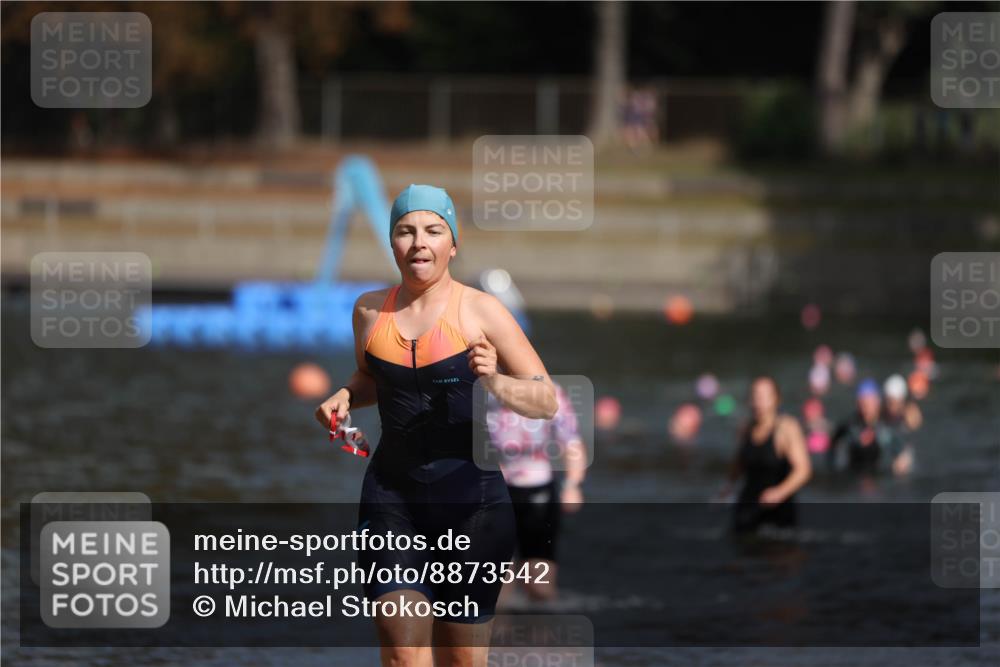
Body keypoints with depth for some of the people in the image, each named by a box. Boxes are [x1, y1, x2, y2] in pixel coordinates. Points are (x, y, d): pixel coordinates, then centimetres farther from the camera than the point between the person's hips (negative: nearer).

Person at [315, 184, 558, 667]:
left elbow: (547, 401, -5)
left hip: (471, 498, -2)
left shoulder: (480, 311, -5)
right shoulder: (370, 310, 7)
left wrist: (496, 383, -24)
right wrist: (344, 397, 5)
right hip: (391, 496, 2)